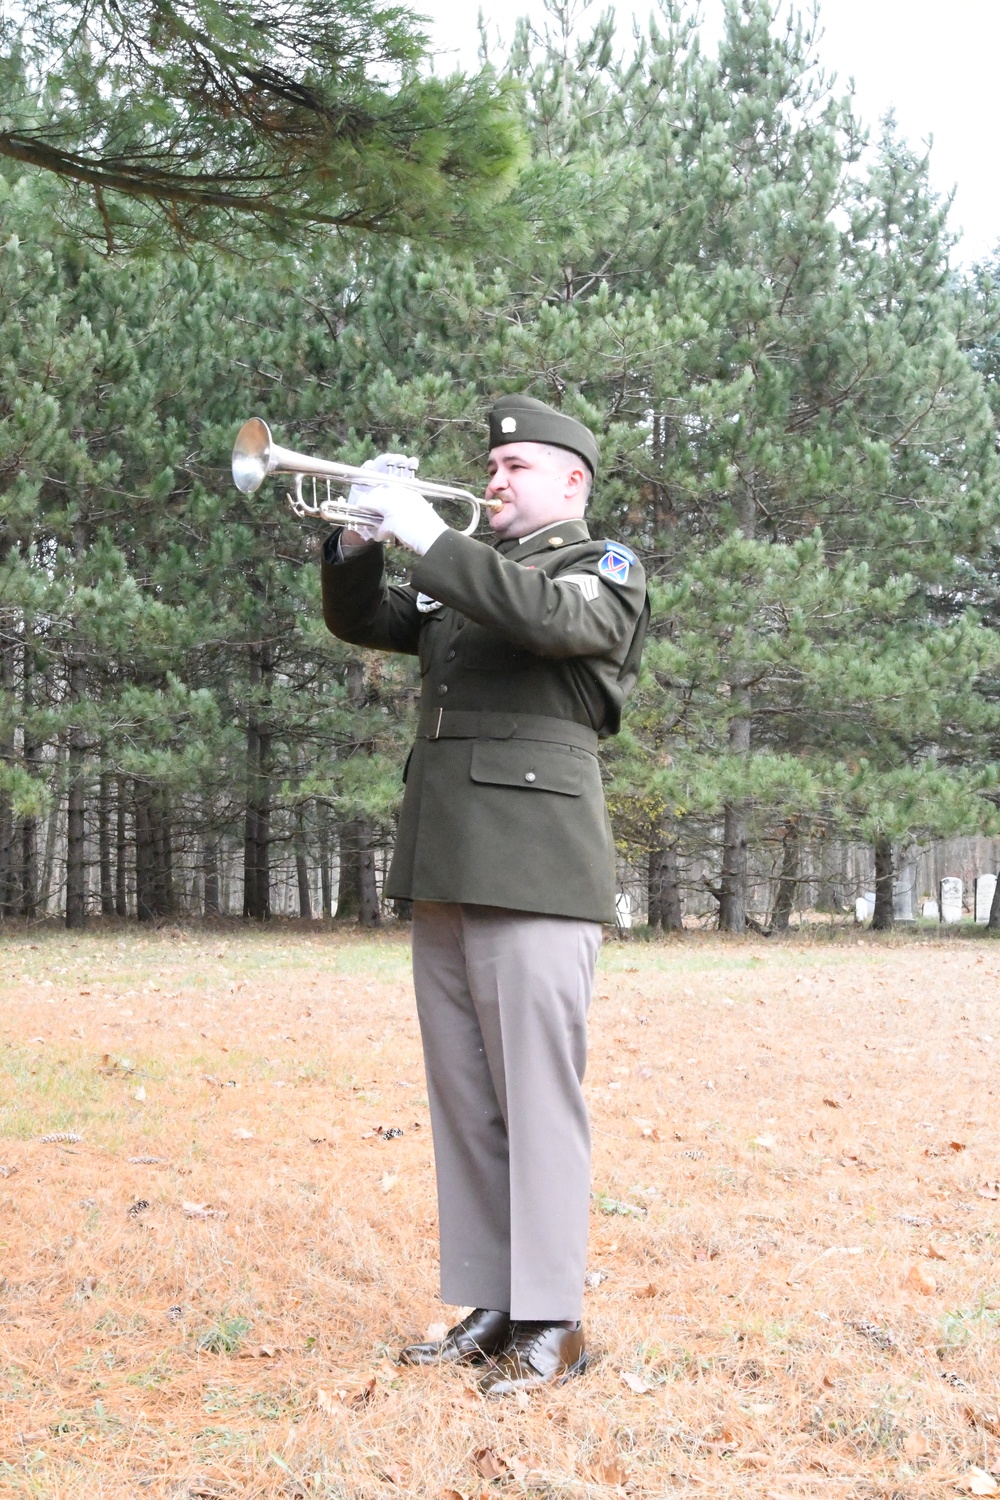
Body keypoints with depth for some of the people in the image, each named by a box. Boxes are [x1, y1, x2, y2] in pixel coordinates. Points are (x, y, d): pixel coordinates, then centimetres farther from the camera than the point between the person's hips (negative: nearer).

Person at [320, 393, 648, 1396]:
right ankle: (491, 1308, 14)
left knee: (537, 1095, -7)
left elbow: (552, 616, -19)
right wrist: (360, 535, 6)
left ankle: (552, 1323, -1)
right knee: (463, 1098, 7)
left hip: (534, 866, -7)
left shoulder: (604, 570, 3)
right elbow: (358, 620, 25)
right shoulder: (469, 580, 24)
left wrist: (430, 538, -15)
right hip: (444, 865, 7)